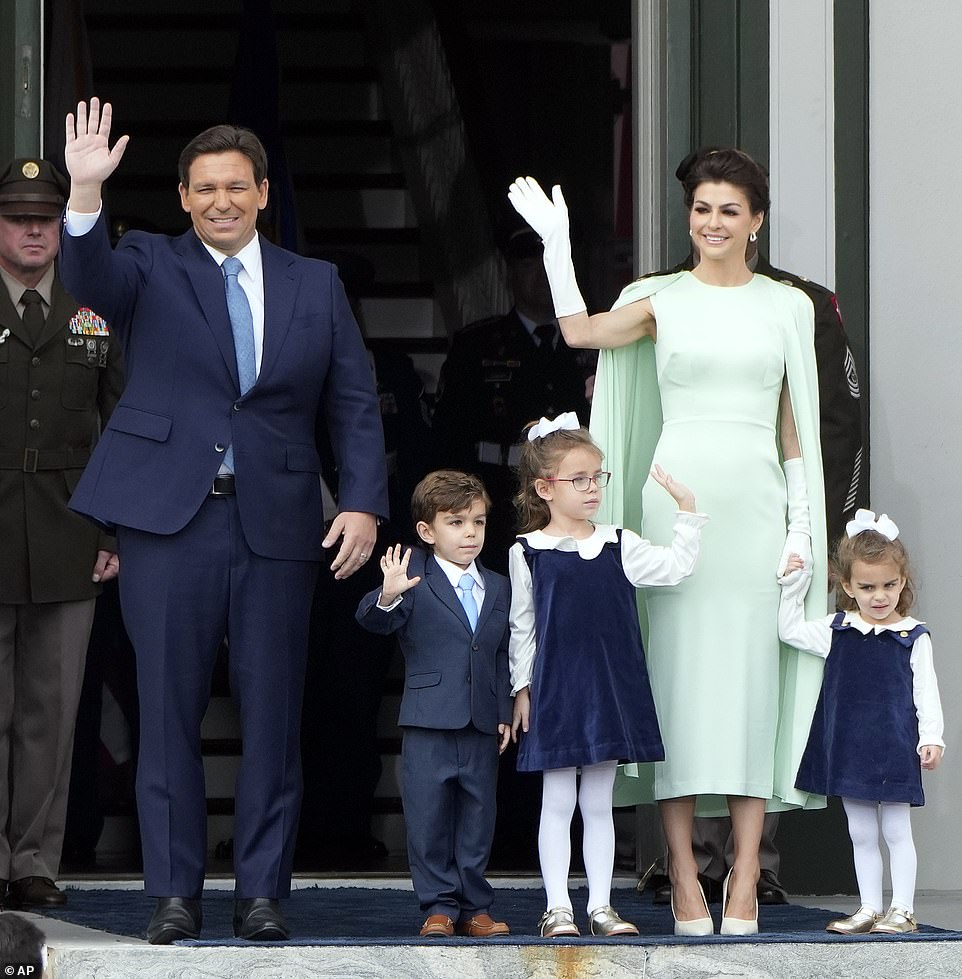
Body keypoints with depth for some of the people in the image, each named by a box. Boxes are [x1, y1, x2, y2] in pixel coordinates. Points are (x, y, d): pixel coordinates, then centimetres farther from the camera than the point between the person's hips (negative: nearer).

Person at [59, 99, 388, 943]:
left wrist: (364, 503, -3)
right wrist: (86, 193, -33)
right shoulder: (151, 267, 7)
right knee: (170, 711, 0)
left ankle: (261, 892, 8)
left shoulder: (316, 286, 13)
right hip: (169, 522, -1)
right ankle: (174, 893, 6)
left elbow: (355, 406, 11)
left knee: (273, 715, 1)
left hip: (277, 524, 2)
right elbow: (92, 276, -15)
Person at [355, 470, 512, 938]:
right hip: (428, 724, -4)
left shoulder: (497, 588, 12)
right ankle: (439, 906, 9)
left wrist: (504, 713, 9)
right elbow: (374, 619, -19)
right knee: (429, 820, 0)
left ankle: (474, 906, 16)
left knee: (477, 818, 8)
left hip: (481, 725, 4)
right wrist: (388, 596, -41)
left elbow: (502, 656, 15)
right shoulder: (416, 583, -4)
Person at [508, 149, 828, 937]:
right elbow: (582, 332, -13)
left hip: (756, 501, 1)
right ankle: (684, 874, 1)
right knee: (678, 668, -2)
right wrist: (556, 242, -15)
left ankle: (745, 877, 0)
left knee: (752, 673, -2)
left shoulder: (788, 308, 10)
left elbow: (796, 425, 11)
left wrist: (802, 523, 4)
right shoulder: (661, 300, 6)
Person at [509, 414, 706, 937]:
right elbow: (521, 626, 2)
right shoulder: (528, 553, -1)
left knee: (598, 803, 8)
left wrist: (687, 510, -7)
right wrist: (523, 688, 0)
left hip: (610, 690, 3)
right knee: (558, 801, 2)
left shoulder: (618, 546, 6)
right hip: (555, 692, -3)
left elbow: (674, 566, -2)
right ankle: (557, 908, 7)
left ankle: (601, 905, 12)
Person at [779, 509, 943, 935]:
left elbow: (925, 692, -2)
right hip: (849, 750, 4)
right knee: (861, 833, 10)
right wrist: (792, 585, 6)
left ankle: (902, 909, 6)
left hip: (895, 749, -4)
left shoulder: (912, 637, -3)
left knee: (896, 830, 1)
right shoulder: (836, 631, 6)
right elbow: (790, 630, 14)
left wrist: (930, 739, -10)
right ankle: (868, 909, 16)